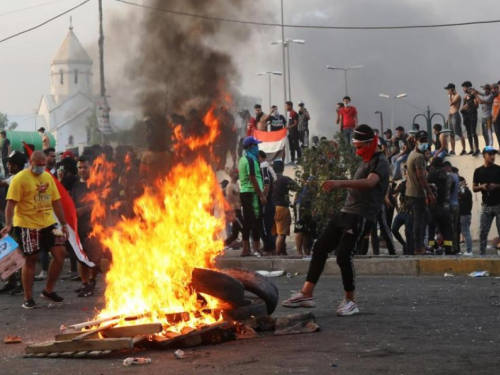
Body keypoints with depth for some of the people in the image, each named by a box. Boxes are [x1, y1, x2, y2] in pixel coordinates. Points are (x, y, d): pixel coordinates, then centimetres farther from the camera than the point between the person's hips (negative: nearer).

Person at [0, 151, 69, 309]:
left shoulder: (48, 177, 10)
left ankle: (48, 290, 15)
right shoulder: (20, 179, -10)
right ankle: (28, 299, 11)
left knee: (60, 254, 0)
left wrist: (64, 224, 13)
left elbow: (56, 202, 15)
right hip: (27, 225, -6)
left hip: (48, 223, 6)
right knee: (31, 260, 0)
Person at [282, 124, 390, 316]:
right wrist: (341, 185, 21)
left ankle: (350, 301, -2)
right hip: (346, 212, 10)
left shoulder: (380, 162, -9)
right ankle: (307, 293, 5)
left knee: (343, 256, -16)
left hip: (360, 215, -10)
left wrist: (341, 183, -43)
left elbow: (370, 183, -31)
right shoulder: (365, 161, 21)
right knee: (320, 247, 3)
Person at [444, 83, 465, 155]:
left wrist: (449, 96, -9)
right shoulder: (452, 97, 19)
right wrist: (449, 116, 17)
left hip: (455, 115, -10)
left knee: (459, 134, -10)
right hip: (450, 115, 10)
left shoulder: (457, 96, -8)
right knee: (451, 134, 8)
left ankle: (464, 150, -9)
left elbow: (451, 103, -19)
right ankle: (452, 150, 10)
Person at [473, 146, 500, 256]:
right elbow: (474, 188, 11)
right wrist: (482, 186, -9)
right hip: (486, 206, 2)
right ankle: (482, 254, 3)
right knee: (483, 232, 0)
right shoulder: (478, 171, 9)